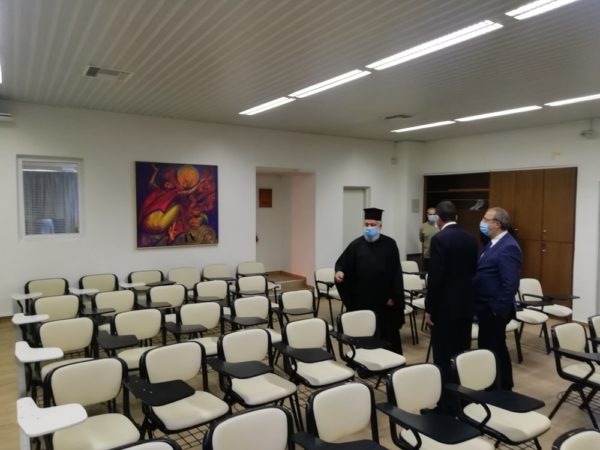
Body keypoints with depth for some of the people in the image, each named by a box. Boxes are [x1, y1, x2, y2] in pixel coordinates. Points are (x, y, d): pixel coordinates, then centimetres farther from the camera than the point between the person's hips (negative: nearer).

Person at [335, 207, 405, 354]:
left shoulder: (389, 244, -1)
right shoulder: (356, 245, 2)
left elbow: (396, 272, -2)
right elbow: (342, 263, 2)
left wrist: (394, 296, -6)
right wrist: (339, 271, -22)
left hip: (384, 299, -1)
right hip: (362, 299, 1)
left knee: (387, 334, 9)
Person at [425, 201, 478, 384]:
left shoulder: (439, 239, -16)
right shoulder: (470, 238, 6)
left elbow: (435, 277, -18)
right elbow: (474, 272, 11)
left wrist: (429, 308, -11)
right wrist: (470, 299, 20)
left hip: (445, 306, -7)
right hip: (466, 304, 7)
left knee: (443, 356, 2)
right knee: (462, 353, 16)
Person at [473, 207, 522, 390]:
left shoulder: (508, 247, -20)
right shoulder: (493, 243, 11)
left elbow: (510, 284, -24)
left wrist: (499, 311, -21)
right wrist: (480, 306, 16)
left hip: (494, 309, -10)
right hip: (486, 307, 10)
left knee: (495, 349, 4)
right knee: (488, 347, 19)